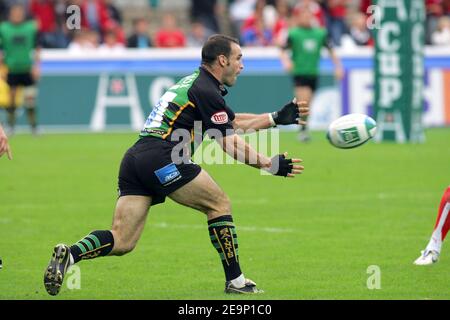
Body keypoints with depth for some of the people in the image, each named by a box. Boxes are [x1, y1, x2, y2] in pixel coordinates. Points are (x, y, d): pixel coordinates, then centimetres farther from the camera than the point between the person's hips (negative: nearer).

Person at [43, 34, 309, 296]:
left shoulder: (195, 82, 27)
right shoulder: (206, 91, -3)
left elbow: (232, 123, 36)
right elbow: (229, 143, -4)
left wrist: (277, 118, 34)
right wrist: (269, 164, 0)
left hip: (134, 159, 9)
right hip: (161, 158, -9)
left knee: (121, 242, 0)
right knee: (219, 203, 5)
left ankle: (69, 254, -20)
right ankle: (235, 281, 6)